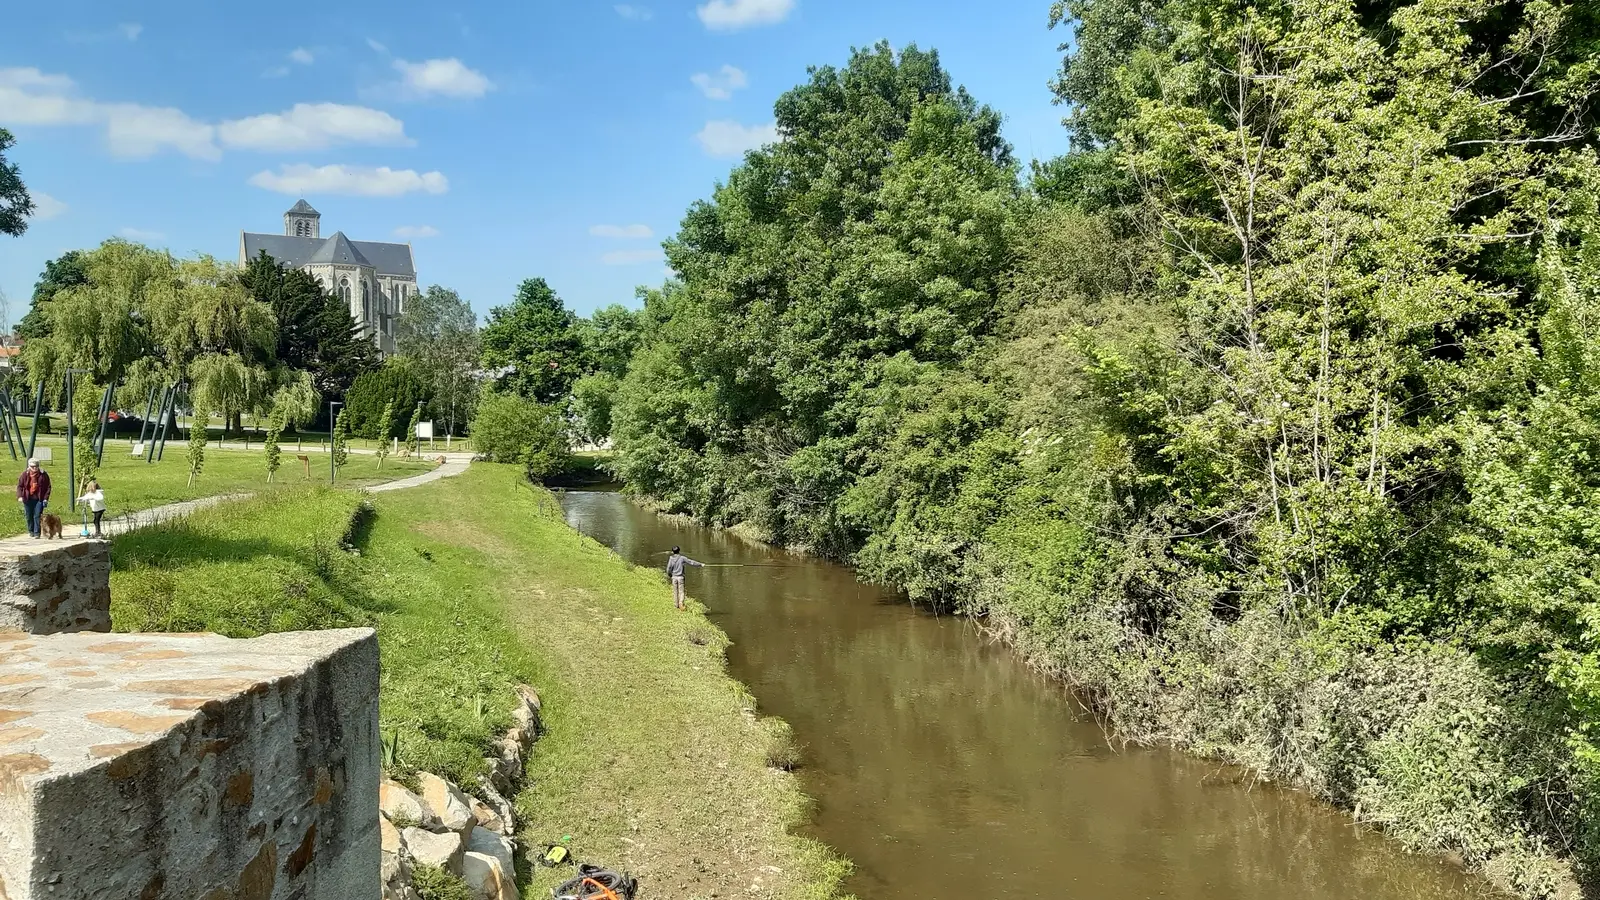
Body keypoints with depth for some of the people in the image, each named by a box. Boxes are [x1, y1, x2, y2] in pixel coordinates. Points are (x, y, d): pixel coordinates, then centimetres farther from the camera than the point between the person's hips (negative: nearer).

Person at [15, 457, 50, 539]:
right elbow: (20, 486, 3)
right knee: (29, 516, 11)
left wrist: (46, 498, -6)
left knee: (37, 516, -8)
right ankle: (31, 531, 30)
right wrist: (20, 496, -11)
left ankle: (37, 532, -3)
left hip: (39, 499, -2)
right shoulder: (25, 474, 0)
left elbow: (48, 487, 1)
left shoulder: (43, 474, -4)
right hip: (28, 499, 2)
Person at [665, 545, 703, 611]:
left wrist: (669, 575, 13)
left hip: (674, 577, 2)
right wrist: (700, 564, 7)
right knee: (681, 591, 2)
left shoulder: (671, 558, -5)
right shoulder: (682, 558, -7)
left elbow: (669, 568, -7)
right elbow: (691, 562, -3)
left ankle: (676, 605, 18)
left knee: (675, 591, 12)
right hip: (680, 577, -2)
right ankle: (681, 603, -11)